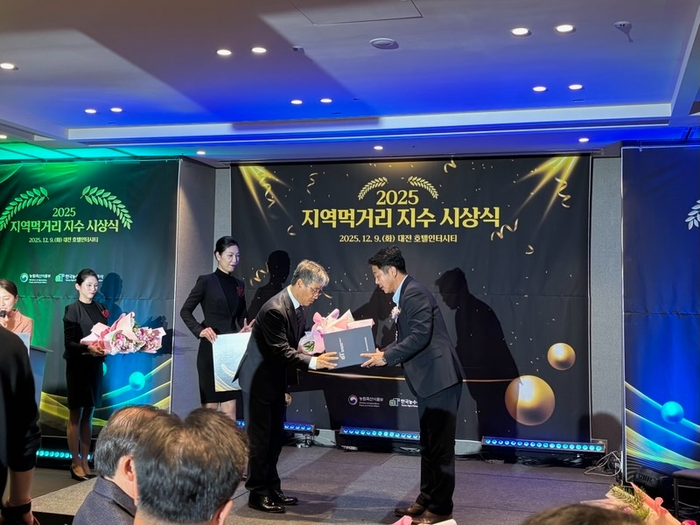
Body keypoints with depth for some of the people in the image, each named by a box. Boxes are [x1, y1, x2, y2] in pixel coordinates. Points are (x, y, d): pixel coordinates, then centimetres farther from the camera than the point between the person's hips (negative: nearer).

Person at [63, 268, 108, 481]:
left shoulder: (101, 309, 9)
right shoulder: (72, 310, -6)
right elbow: (69, 342, -12)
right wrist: (87, 347, -28)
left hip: (95, 366, 5)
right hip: (78, 366, -5)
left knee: (89, 415, 9)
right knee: (76, 415, 2)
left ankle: (85, 462, 14)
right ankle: (75, 463, 7)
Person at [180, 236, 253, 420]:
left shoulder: (239, 285, 12)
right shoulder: (206, 281, -3)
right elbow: (185, 310, -3)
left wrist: (246, 327, -6)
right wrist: (200, 331, -17)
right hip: (211, 349, -5)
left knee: (230, 408, 4)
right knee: (210, 406, 1)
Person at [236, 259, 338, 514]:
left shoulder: (300, 307, 2)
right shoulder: (274, 310, -27)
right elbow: (281, 351, -30)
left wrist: (319, 354, -3)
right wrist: (313, 362, -38)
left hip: (277, 378, 9)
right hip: (259, 379, -9)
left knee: (276, 436, 13)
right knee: (260, 437, -1)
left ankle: (272, 488, 23)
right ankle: (258, 493, 8)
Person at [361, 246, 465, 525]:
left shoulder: (415, 293, -15)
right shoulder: (404, 296, 16)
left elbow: (420, 336, -24)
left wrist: (386, 356, -17)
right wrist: (384, 353, 6)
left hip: (440, 379, -11)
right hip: (429, 380, 11)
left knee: (441, 447, -2)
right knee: (428, 446, 17)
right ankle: (426, 500, 27)